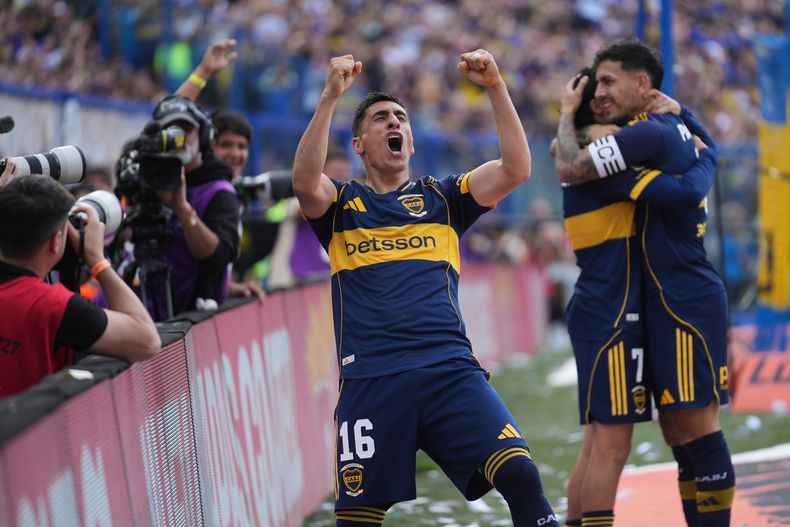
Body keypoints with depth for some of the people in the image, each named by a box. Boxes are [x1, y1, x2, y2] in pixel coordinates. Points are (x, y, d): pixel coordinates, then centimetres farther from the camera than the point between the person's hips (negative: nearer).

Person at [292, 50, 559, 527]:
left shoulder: (443, 197, 20)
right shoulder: (342, 205, 16)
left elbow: (517, 169, 6)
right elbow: (306, 183, -7)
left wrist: (496, 87, -2)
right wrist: (331, 97, -14)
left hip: (451, 369, 1)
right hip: (371, 377, -1)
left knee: (521, 477, -20)